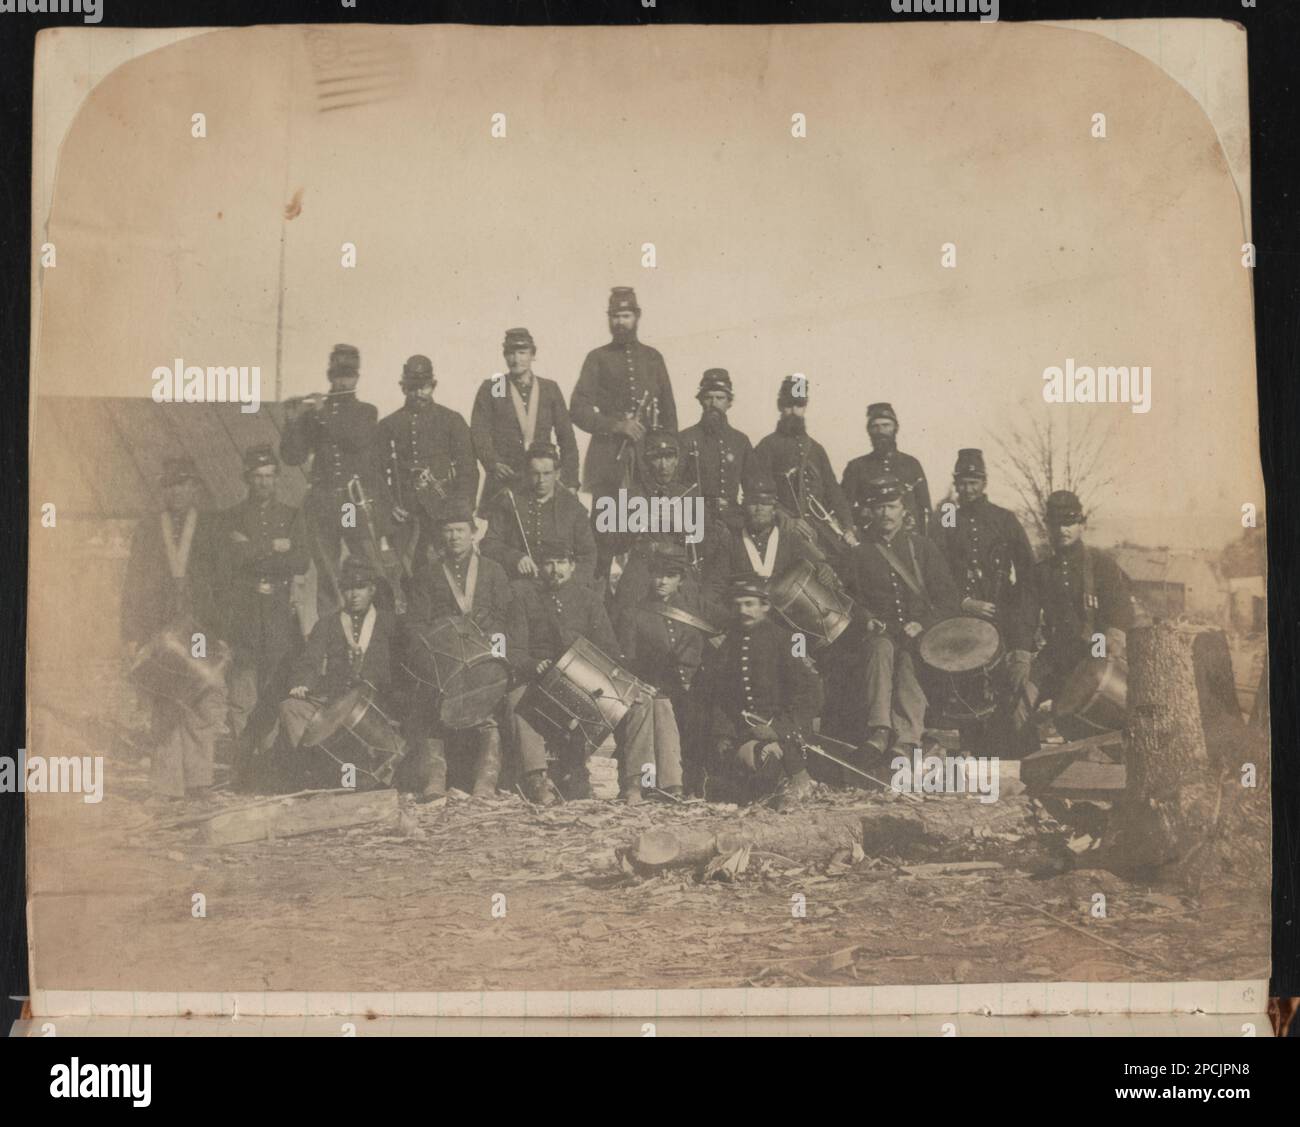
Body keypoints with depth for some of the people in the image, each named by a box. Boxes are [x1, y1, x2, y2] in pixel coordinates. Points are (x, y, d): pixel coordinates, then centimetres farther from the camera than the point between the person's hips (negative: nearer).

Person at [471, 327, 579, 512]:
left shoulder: (550, 389, 12)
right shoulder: (490, 389, 8)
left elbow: (566, 438, 11)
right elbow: (479, 432, -1)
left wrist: (570, 482, 4)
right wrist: (493, 462, -20)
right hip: (502, 481, -1)